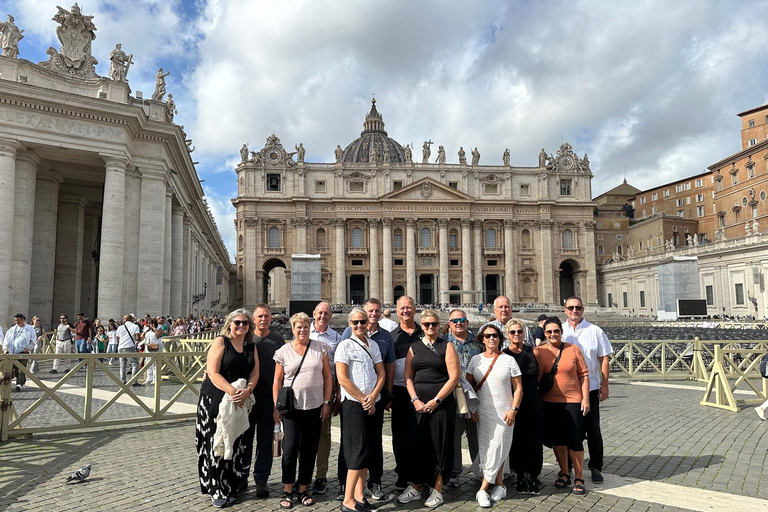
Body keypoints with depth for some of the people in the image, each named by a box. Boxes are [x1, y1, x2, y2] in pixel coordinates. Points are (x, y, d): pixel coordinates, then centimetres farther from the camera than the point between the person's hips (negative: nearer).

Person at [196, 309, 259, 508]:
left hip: (241, 402, 4)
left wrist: (247, 391, -14)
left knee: (236, 445, 6)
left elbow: (254, 373, 6)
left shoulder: (251, 346, 10)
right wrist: (232, 391, -22)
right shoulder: (220, 342, -5)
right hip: (216, 399, -4)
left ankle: (231, 488, 20)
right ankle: (217, 490, 14)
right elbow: (213, 373, -13)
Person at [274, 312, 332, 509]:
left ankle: (303, 489, 22)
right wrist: (276, 405, -1)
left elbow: (327, 377, 4)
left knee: (309, 449, 8)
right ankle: (287, 490, 12)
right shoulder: (284, 351, 2)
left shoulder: (320, 348, 2)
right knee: (290, 448, -4)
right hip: (291, 407, -1)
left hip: (315, 407, 1)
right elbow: (277, 381, 5)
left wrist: (326, 402, -1)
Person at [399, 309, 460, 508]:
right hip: (419, 404, 3)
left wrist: (436, 400, -11)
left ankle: (437, 491, 15)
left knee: (441, 446, 3)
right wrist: (415, 400, -6)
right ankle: (415, 488, 21)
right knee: (419, 445, 7)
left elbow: (454, 376, -6)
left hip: (441, 403, -3)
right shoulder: (414, 347, 11)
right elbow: (408, 377, 8)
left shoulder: (446, 346, 1)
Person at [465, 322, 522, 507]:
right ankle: (500, 486, 21)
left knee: (496, 450, -5)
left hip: (503, 414, -3)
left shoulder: (508, 360, 0)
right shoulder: (476, 360, 6)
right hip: (482, 413, 3)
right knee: (485, 449, 4)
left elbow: (518, 388, 1)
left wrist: (513, 409, -8)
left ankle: (482, 490, 3)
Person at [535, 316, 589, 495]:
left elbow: (583, 374, 0)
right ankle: (564, 473, 28)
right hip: (549, 402, 2)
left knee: (574, 439, -1)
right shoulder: (539, 352, 0)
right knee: (557, 438, 10)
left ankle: (579, 478, 13)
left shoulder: (573, 349, -2)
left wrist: (585, 398, -4)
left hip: (572, 401, -2)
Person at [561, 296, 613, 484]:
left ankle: (596, 467, 19)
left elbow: (604, 358, 2)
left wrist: (604, 385, -3)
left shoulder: (595, 331, 2)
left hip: (590, 387, -1)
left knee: (593, 429, 6)